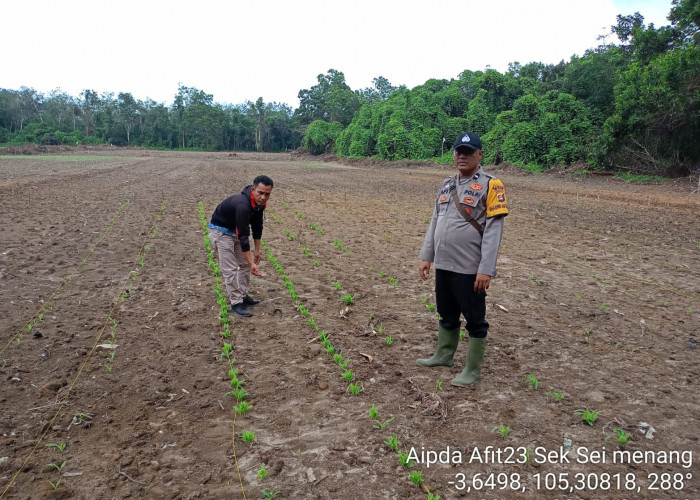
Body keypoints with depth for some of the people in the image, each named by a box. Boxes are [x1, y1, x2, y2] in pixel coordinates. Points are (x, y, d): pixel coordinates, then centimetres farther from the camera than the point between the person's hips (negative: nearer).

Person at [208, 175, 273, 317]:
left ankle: (243, 296, 23)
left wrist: (257, 250, 5)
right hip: (220, 231, -9)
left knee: (244, 264, 11)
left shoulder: (259, 203, -11)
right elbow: (243, 236, -36)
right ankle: (236, 303, 2)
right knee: (230, 269, -8)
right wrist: (251, 263, -34)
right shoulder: (242, 205, -37)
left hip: (235, 230, 9)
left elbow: (257, 226, 3)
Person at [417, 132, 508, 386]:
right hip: (443, 265, 7)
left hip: (469, 269, -6)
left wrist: (486, 270, -19)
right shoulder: (447, 185, 11)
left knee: (475, 320, 7)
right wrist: (426, 256, 11)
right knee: (447, 315, 21)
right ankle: (444, 355, 38)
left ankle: (472, 370, 19)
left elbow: (493, 230, -15)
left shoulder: (490, 185, -10)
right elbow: (434, 222, 15)